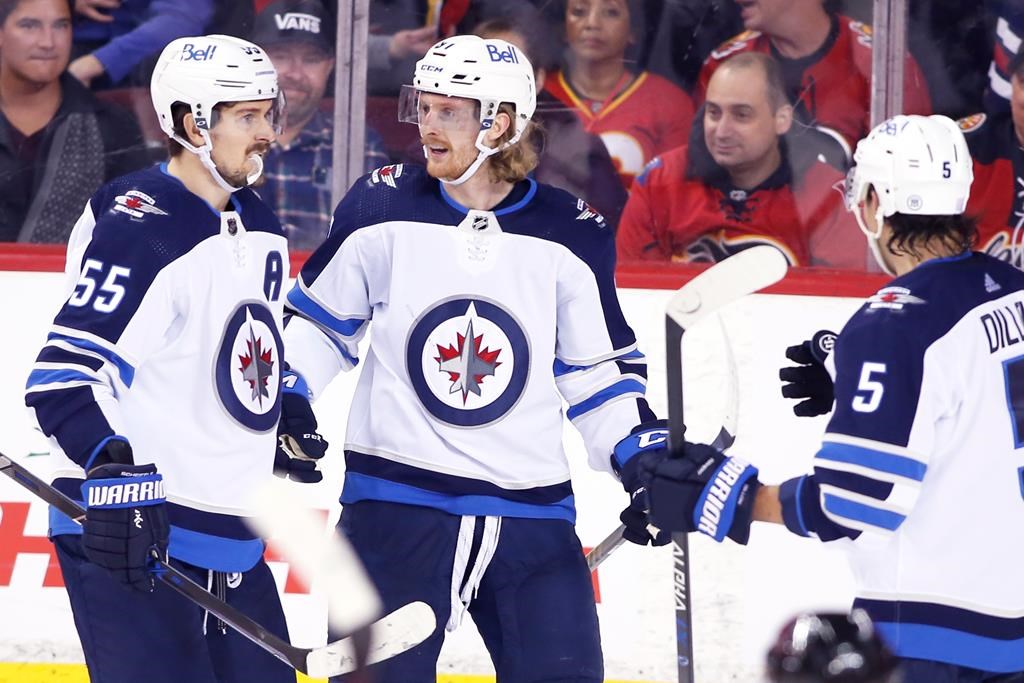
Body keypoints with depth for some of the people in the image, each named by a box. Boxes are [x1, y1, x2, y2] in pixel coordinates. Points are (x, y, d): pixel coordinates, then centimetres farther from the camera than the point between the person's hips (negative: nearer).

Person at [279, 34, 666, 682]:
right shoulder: (381, 208, -1)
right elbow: (321, 320, 12)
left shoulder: (572, 235, 1)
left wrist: (640, 460, -1)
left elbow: (599, 372, 10)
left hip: (532, 514, 1)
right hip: (395, 501, -1)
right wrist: (287, 406, -2)